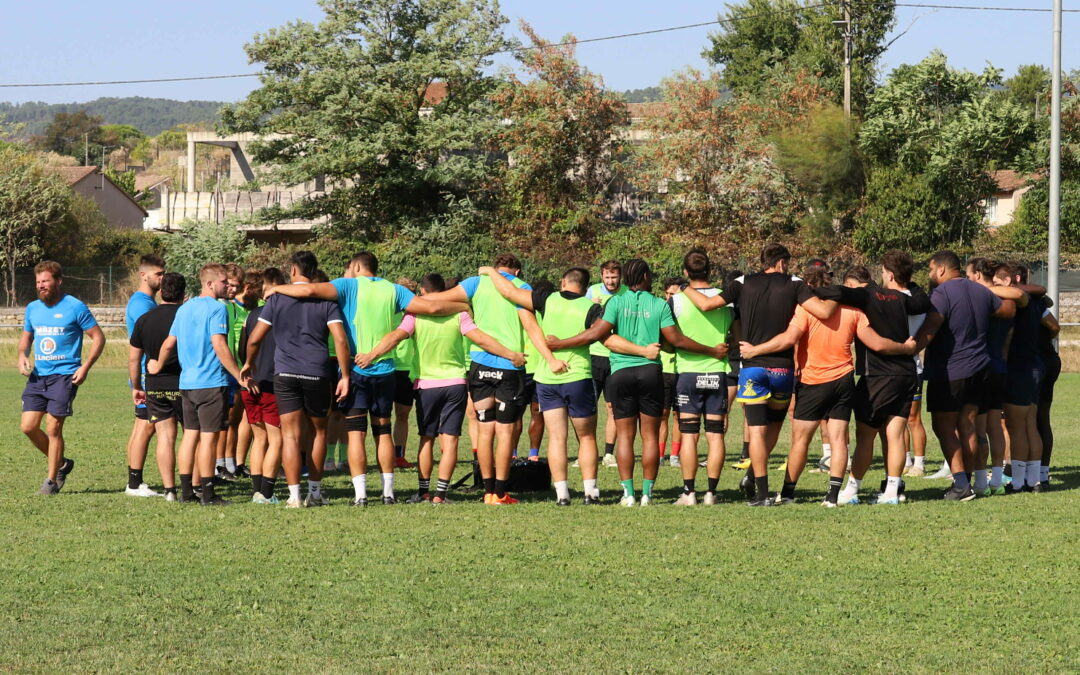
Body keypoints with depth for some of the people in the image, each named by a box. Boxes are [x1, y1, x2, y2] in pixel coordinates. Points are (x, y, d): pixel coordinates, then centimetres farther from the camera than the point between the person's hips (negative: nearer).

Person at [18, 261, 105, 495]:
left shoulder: (75, 307, -6)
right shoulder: (33, 308, 11)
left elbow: (98, 337, -2)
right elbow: (26, 337, 25)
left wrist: (85, 367, -12)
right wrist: (22, 356, 3)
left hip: (64, 376, -6)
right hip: (37, 376, 6)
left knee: (53, 428, -7)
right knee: (28, 426, -1)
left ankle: (51, 480, 6)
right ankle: (61, 463, 22)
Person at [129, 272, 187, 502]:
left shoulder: (144, 320, 5)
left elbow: (133, 357, 8)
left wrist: (136, 386, 19)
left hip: (154, 385, 3)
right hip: (183, 385, -3)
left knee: (165, 436, 5)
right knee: (192, 432, 6)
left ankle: (169, 489, 2)